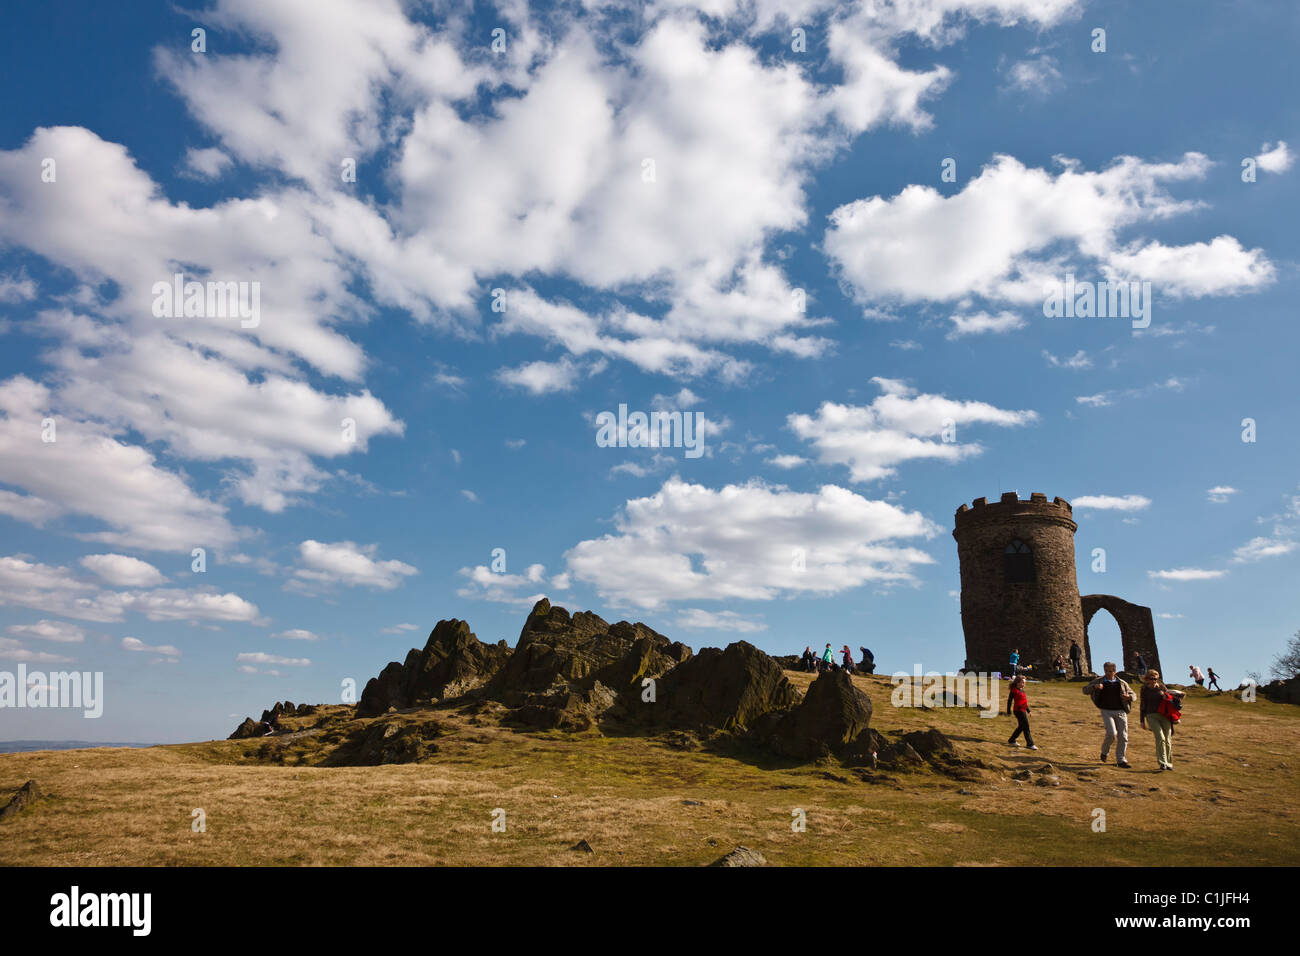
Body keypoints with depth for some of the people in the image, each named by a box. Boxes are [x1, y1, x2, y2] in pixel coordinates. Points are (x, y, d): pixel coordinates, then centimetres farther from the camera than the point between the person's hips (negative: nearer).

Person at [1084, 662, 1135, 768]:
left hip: (1120, 712, 3)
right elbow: (1085, 690, 3)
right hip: (1107, 711, -3)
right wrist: (1094, 686, -18)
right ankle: (1105, 751, 8)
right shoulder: (1099, 681, 5)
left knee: (1123, 736, 0)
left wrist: (1128, 696, -6)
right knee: (1111, 733, -19)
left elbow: (1132, 694, 18)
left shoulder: (1121, 683, 9)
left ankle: (1120, 760, 11)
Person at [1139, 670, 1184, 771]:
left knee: (1167, 740, 3)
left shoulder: (1161, 687, 5)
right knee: (1160, 737, -18)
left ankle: (1168, 763, 19)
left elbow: (1169, 698, 18)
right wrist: (1142, 720, 12)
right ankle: (1162, 762, -16)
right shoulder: (1145, 689, 6)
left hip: (1164, 715, 2)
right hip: (1152, 716, -2)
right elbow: (1143, 705, 12)